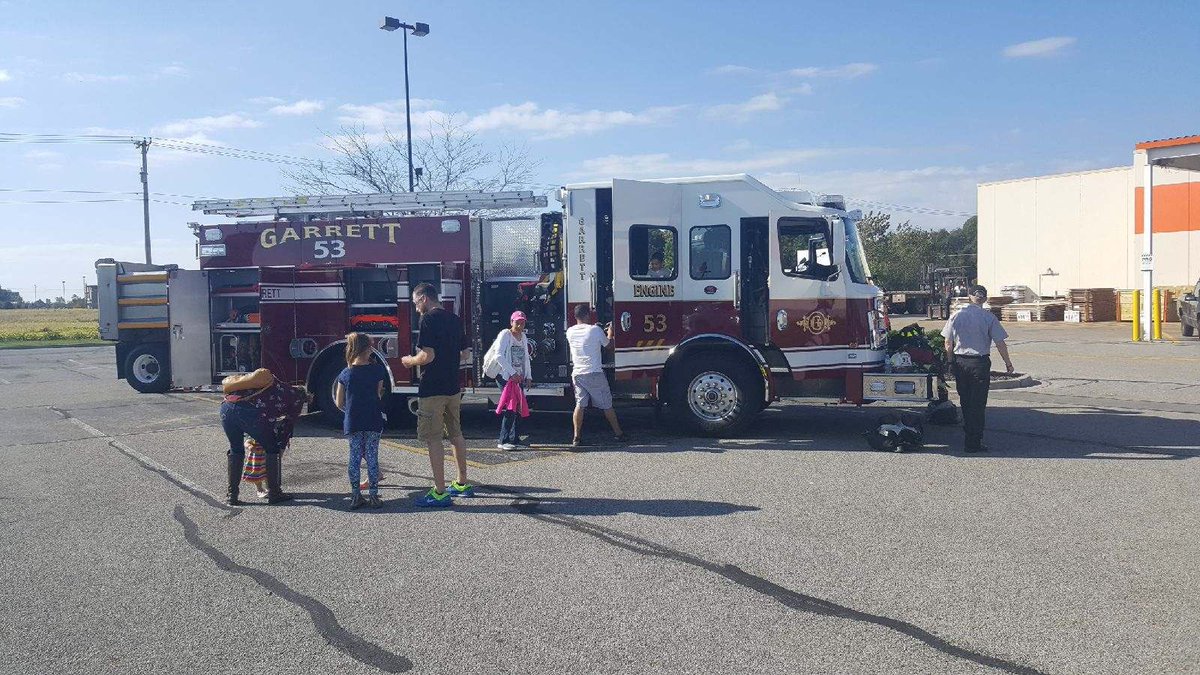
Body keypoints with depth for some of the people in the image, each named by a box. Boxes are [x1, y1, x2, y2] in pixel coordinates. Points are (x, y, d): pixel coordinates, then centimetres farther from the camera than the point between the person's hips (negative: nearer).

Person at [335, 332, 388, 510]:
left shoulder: (345, 374, 0)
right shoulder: (377, 369, -6)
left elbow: (339, 403, 4)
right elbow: (379, 395, -1)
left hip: (352, 423, 2)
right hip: (373, 422, -2)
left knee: (354, 458, 10)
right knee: (372, 457, 5)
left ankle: (355, 495, 12)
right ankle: (373, 495, 7)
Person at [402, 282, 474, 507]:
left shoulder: (428, 320, -13)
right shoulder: (455, 319, 10)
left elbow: (428, 356, -20)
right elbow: (463, 352, 16)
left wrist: (410, 361, -2)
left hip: (433, 389, -8)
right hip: (454, 386, 8)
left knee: (433, 438, -4)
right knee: (456, 434, 17)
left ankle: (439, 493, -4)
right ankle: (462, 484, 26)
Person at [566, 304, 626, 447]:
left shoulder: (570, 332, 3)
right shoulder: (595, 330, -10)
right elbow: (606, 343, 8)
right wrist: (610, 331, 27)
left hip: (577, 374, 4)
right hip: (595, 373, -4)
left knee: (580, 405, 6)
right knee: (607, 405, 7)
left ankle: (577, 438, 1)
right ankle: (618, 434, 16)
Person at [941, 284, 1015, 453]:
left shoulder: (957, 315, 1)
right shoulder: (989, 317, -7)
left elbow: (948, 343, 3)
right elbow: (1000, 343, -6)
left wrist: (951, 362, 14)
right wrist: (1008, 363, 4)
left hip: (959, 362, 3)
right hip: (980, 363, -3)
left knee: (965, 401, 15)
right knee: (977, 404, 1)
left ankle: (969, 432, 25)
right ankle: (974, 443, 1)